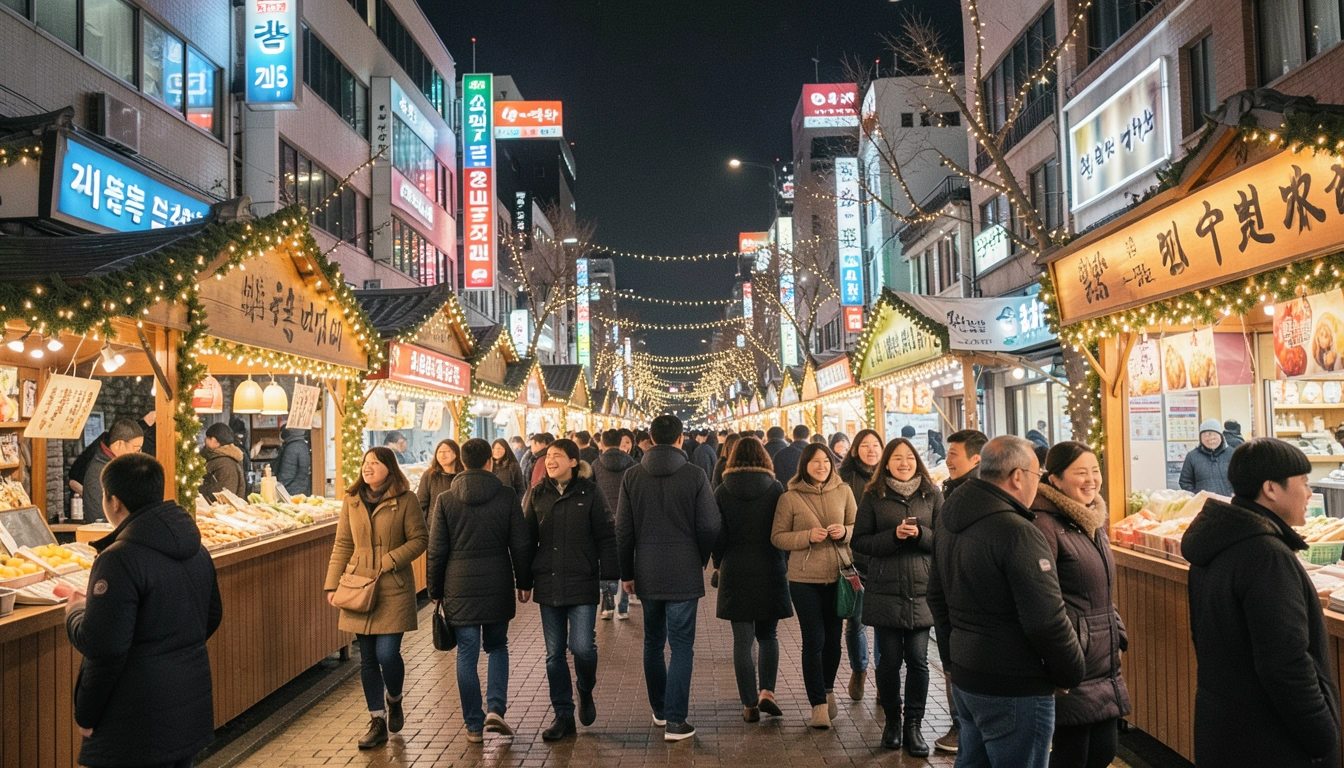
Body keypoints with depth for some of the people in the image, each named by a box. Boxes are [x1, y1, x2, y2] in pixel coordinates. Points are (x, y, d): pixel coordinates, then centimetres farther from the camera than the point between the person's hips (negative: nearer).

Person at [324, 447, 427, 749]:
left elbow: (420, 539, -3)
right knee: (367, 658, 7)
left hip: (393, 589, -4)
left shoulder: (405, 500, -5)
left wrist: (390, 560, -15)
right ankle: (378, 722, 19)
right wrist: (333, 585, 4)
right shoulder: (352, 501, 7)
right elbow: (342, 546, 10)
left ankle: (394, 700, 23)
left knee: (387, 653, -9)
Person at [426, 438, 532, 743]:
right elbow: (521, 545, 0)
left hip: (459, 588, 0)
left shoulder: (445, 500, -3)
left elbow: (437, 551, 0)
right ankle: (496, 709, 4)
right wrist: (523, 583, 11)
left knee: (467, 654, 7)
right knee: (497, 646, 18)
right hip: (498, 586, 0)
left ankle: (474, 725, 12)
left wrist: (435, 591, 10)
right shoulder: (506, 496, -3)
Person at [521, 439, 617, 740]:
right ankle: (563, 716, 19)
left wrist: (610, 575, -8)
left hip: (582, 583, -3)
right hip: (548, 585, 4)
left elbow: (607, 536, -3)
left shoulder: (590, 492, -3)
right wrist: (525, 582, 9)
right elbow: (528, 540, 10)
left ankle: (586, 691, 23)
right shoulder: (538, 494, 6)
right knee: (554, 653, 7)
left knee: (583, 647, -9)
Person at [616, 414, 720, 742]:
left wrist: (627, 573, 10)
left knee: (653, 643, 17)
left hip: (647, 573, 3)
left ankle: (659, 710, 27)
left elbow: (623, 529, 0)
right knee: (682, 646, 3)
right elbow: (709, 527, -7)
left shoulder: (632, 475, -2)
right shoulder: (694, 475, -9)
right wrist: (700, 561, 11)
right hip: (684, 573, -3)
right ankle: (675, 720, 0)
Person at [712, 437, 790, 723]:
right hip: (771, 571, 1)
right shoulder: (775, 488, -3)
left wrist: (719, 564, 13)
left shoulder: (722, 492, -3)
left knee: (742, 640, 5)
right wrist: (785, 563, 12)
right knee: (768, 635, 17)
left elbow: (717, 534, -2)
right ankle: (767, 692, 4)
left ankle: (750, 705, 7)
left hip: (735, 572, 0)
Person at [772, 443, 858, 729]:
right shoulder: (790, 498, -4)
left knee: (833, 638, 12)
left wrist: (844, 532, -14)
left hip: (838, 575, 3)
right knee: (814, 641, -3)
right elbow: (777, 537, -4)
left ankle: (827, 689, 37)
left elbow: (857, 528, 8)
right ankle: (819, 705, 9)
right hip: (805, 579, -2)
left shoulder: (843, 491, 2)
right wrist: (807, 536, -18)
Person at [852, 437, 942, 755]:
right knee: (889, 660, 5)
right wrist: (894, 535, -13)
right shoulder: (873, 496, 4)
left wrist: (920, 534, -13)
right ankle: (892, 721, 24)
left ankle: (913, 725, 15)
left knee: (918, 660, 1)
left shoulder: (932, 495, 7)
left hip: (922, 590, 1)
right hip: (885, 591, 0)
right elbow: (859, 541, 1)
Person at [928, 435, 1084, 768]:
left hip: (964, 676, 9)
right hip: (1014, 688, -8)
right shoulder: (1017, 532, -23)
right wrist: (1070, 674, -7)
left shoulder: (950, 520, 5)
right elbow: (1047, 619, -23)